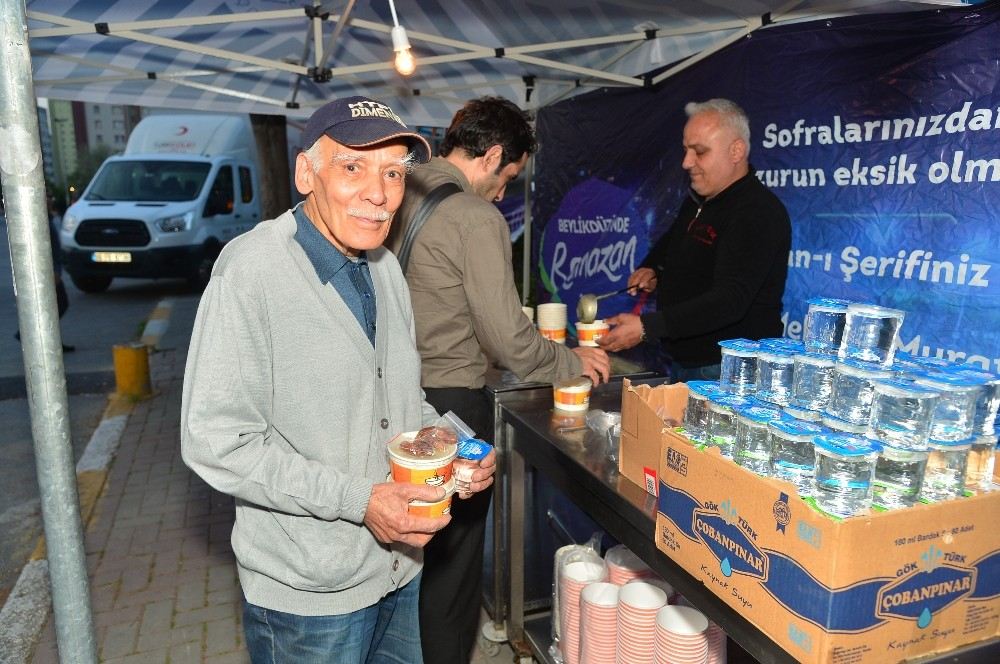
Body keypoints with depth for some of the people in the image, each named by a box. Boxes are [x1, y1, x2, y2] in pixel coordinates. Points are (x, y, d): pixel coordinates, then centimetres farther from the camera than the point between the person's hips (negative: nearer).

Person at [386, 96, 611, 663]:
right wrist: (575, 361, 0)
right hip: (451, 405, -8)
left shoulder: (399, 197, 6)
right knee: (453, 558, 9)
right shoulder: (476, 218, -16)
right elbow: (509, 338, -17)